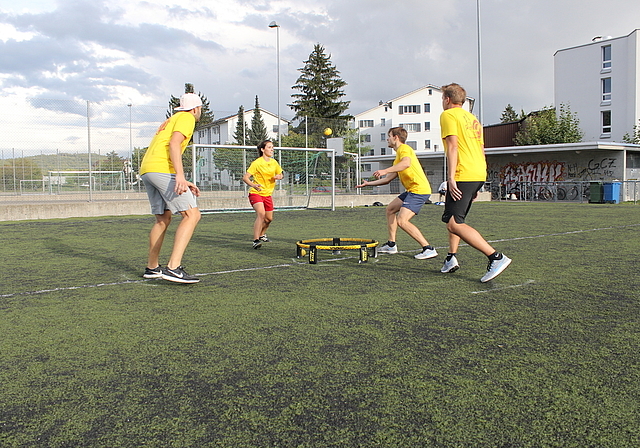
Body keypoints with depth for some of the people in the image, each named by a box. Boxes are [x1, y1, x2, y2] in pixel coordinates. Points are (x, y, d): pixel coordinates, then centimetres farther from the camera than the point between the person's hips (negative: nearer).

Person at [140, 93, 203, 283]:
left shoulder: (171, 120, 32)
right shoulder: (186, 118, 4)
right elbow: (174, 143, -14)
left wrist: (182, 182, 26)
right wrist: (180, 175, -24)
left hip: (146, 169, 10)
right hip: (162, 169, -10)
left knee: (163, 218, 18)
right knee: (192, 215, -12)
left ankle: (152, 267, 22)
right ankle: (173, 267, -23)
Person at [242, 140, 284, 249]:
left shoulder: (274, 162, 5)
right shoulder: (256, 163, -13)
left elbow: (281, 174, 19)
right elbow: (245, 177, -17)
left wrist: (279, 176, -6)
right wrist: (253, 185, -36)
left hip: (268, 194, 7)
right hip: (256, 193, -6)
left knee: (269, 218, 13)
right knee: (261, 214, -27)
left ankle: (262, 234, 42)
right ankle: (256, 240, -27)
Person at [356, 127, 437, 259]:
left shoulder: (404, 148, -6)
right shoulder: (398, 155, 25)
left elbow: (406, 163, -31)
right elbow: (388, 179, 29)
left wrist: (385, 170, -38)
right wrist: (368, 183, 32)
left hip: (419, 190, -11)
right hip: (412, 190, 11)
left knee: (402, 221, -19)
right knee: (390, 209, 20)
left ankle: (428, 249, -15)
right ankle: (391, 244, 25)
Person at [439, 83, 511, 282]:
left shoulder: (448, 115, -1)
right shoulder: (472, 118, 25)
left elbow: (453, 146, -14)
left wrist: (451, 177, -19)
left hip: (463, 176, -10)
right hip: (479, 175, 10)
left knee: (454, 224, -13)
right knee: (455, 218, 21)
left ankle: (496, 257, -18)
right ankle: (451, 258, 16)